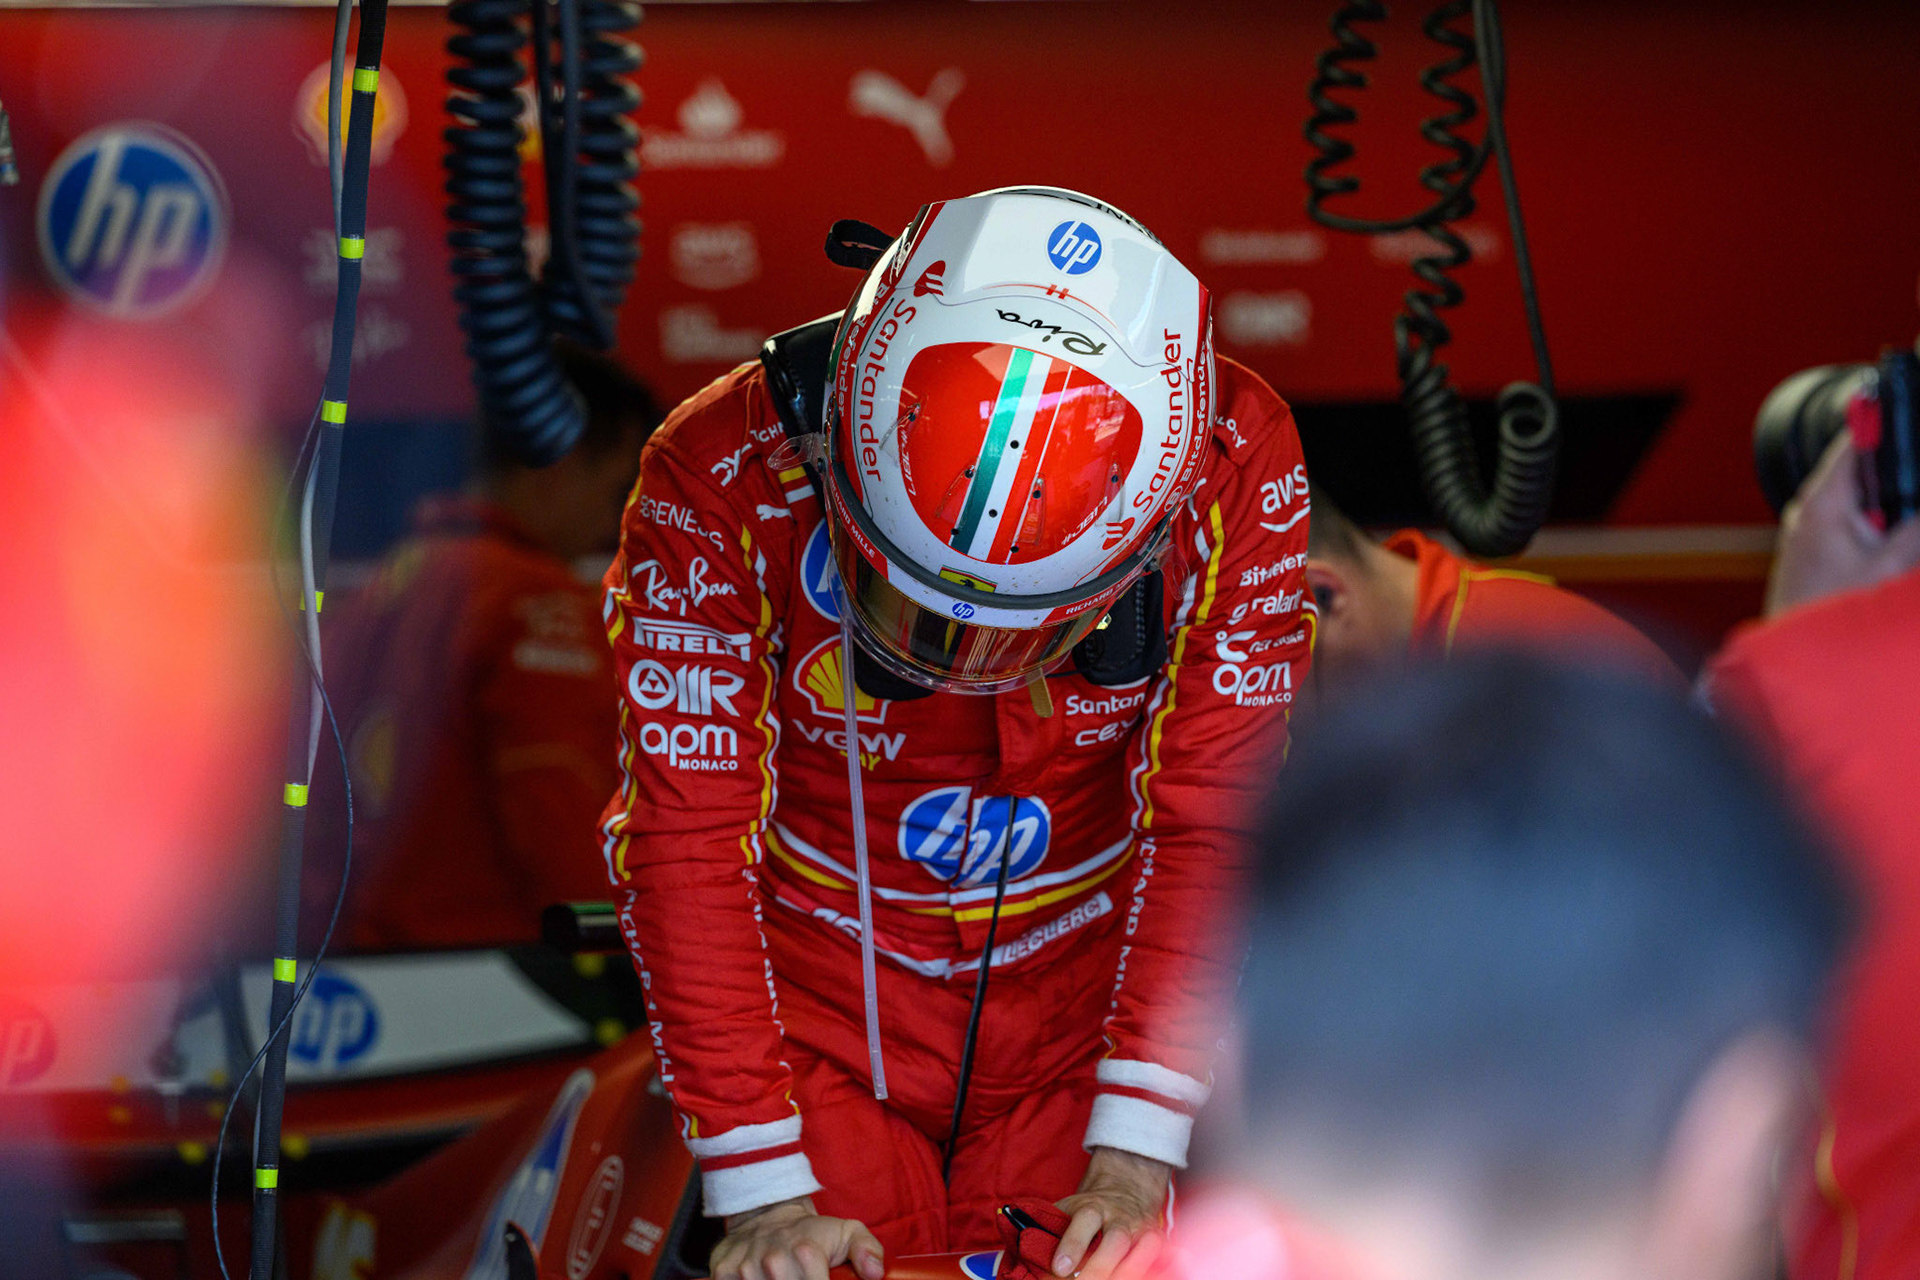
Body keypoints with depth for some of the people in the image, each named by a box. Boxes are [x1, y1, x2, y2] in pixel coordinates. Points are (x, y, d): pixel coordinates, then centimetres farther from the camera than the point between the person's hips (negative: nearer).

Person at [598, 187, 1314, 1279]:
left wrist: (1134, 1156, -20)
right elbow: (688, 838, -21)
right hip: (823, 1008, -1)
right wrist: (765, 1189, -23)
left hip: (1073, 1012, 1)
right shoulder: (725, 475, -25)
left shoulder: (1232, 465, -21)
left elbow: (1206, 822, -15)